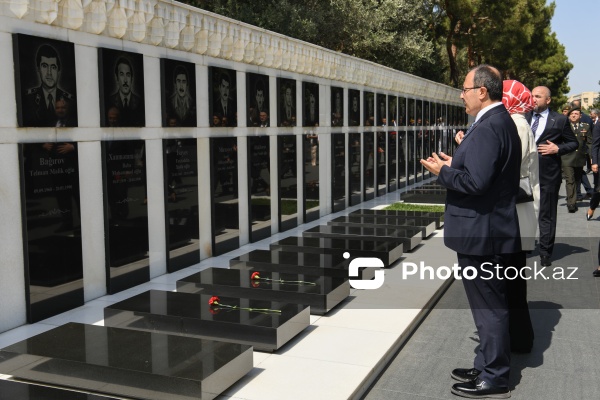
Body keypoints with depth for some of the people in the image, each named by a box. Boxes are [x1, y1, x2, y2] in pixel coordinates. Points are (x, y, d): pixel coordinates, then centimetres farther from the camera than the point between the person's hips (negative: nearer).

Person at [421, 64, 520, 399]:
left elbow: (476, 182, -29)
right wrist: (456, 164, 9)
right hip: (492, 231, 11)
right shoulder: (502, 121, 13)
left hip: (481, 234, -11)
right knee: (492, 305, 19)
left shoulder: (488, 127, -21)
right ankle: (489, 367, 33)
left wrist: (443, 172, -14)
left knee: (489, 307, 1)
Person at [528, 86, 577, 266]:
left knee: (546, 216, 5)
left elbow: (573, 143, 6)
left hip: (548, 175, -3)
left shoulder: (560, 120, 0)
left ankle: (545, 253, 12)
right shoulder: (524, 118, 8)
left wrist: (558, 149, -10)